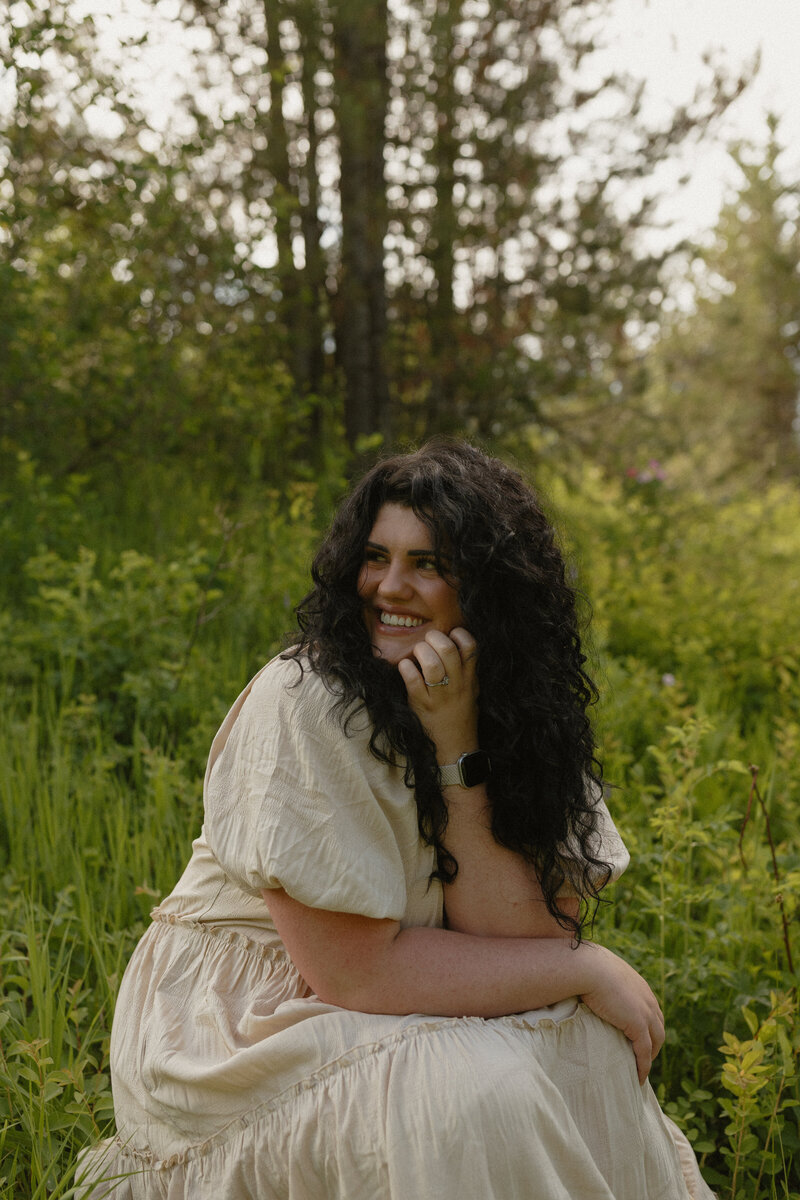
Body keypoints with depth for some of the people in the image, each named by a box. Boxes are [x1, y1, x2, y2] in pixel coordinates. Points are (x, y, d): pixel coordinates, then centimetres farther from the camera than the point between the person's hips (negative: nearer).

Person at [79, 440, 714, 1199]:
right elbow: (356, 970, -24)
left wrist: (454, 745, -24)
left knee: (589, 1039, -13)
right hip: (238, 1039, -6)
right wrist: (587, 968, -18)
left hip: (392, 1020, 6)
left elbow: (518, 944, -15)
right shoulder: (302, 705, -22)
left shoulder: (522, 711, -4)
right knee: (476, 1096, -29)